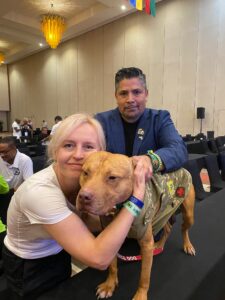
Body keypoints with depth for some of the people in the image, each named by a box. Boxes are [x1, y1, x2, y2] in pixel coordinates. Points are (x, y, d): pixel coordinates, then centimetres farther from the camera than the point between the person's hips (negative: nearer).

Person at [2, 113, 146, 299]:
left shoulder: (86, 176, -20)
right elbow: (99, 258, -40)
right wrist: (135, 199, -37)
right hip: (28, 267, -5)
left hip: (59, 254, 5)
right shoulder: (39, 191, -39)